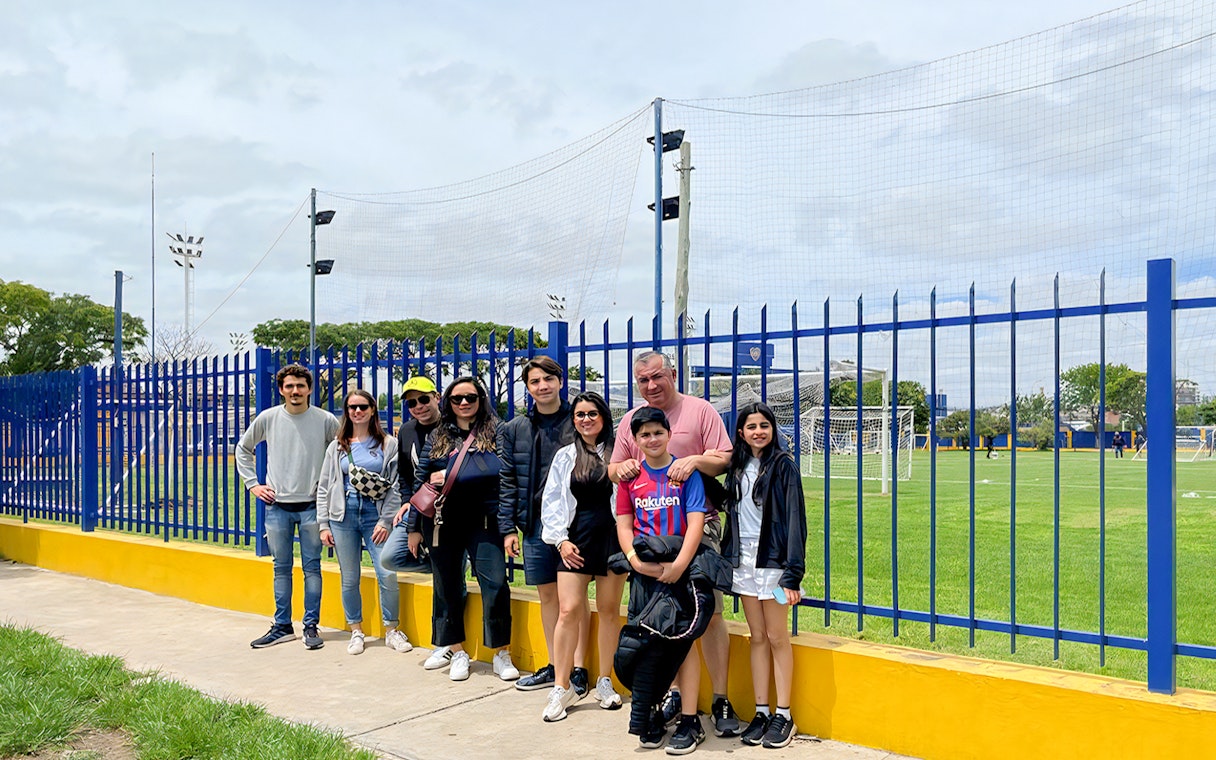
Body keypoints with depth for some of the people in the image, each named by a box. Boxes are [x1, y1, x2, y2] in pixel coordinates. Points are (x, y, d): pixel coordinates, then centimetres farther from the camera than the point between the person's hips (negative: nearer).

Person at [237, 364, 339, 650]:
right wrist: (253, 484, 8)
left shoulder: (326, 421, -4)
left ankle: (311, 627, 13)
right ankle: (282, 626, 20)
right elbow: (243, 449, 15)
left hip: (311, 506, -1)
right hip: (277, 506, 2)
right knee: (281, 568, 10)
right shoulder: (267, 419, 1)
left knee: (312, 567, 4)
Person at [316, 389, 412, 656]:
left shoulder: (388, 444, 3)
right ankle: (356, 632, 21)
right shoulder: (337, 447, 10)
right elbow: (324, 487, 11)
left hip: (376, 516, -2)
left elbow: (396, 486, 0)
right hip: (343, 516, 2)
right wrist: (323, 524, 4)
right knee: (350, 579, 6)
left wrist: (386, 521, -8)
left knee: (388, 575, -9)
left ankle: (392, 630, 8)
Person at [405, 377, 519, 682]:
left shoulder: (493, 433, 3)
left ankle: (501, 654, 4)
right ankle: (457, 653, 23)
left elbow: (495, 469, -11)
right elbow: (421, 481, 10)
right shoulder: (437, 437, 10)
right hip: (444, 522, 3)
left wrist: (450, 477, -12)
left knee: (495, 583, -10)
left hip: (483, 521, -3)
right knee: (447, 586, 9)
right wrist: (415, 526, 8)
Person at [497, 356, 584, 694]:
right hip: (535, 523, 3)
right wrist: (508, 528, 2)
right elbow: (507, 482, 8)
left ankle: (577, 668, 13)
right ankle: (553, 666, 24)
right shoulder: (514, 430, 8)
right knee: (547, 594, 12)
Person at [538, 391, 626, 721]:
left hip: (611, 537, -1)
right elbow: (551, 501, 10)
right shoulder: (565, 456, 11)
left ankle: (604, 682, 23)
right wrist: (561, 540, -1)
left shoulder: (618, 453, 3)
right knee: (569, 610, -7)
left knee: (609, 611, 7)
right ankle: (562, 688, 3)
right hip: (576, 540, 1)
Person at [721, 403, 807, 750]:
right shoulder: (736, 467, 10)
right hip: (743, 561, 5)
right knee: (757, 637, 10)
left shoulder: (783, 464, -6)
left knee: (777, 637, 1)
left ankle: (783, 715, 11)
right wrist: (728, 558, 9)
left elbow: (795, 518, -11)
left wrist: (793, 573, -16)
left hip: (772, 560, -5)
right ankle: (761, 712, 17)